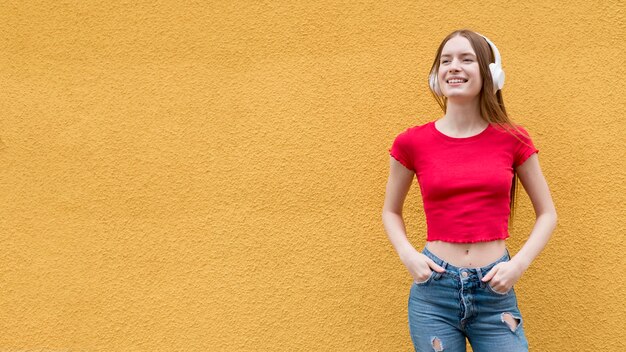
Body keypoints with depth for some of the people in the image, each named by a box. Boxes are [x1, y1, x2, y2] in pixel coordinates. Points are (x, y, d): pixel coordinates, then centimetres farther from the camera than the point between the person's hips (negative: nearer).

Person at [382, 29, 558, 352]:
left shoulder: (513, 139, -1)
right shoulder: (413, 142, -2)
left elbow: (547, 213, 9)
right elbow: (391, 211, 12)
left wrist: (520, 263, -6)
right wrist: (408, 255, -5)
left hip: (495, 291, 0)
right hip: (433, 290, 0)